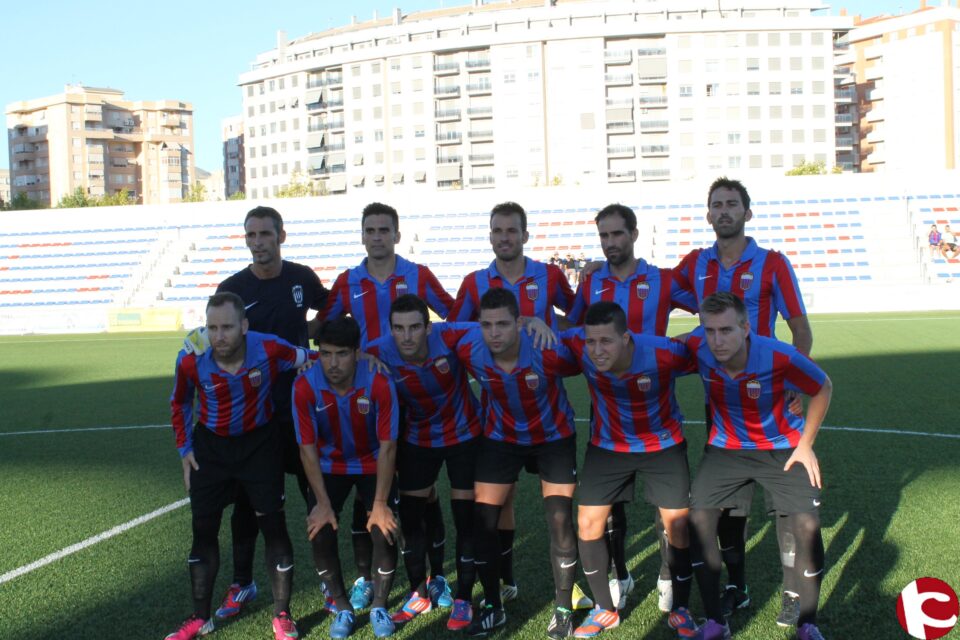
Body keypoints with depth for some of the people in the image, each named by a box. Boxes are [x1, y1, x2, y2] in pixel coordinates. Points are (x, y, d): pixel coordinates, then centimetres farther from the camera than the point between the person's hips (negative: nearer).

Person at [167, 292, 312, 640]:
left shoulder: (269, 349, -24)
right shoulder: (191, 360, -19)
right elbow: (180, 403, 3)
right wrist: (185, 449, 0)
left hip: (260, 444, -2)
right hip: (210, 447, 2)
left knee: (273, 525, -3)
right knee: (203, 529, 7)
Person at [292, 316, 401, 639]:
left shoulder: (379, 383, -29)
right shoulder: (305, 386, -25)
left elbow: (387, 447, -22)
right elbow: (308, 448, -16)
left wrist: (380, 504, -20)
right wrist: (323, 503, -16)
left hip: (373, 464, -1)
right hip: (330, 465, 1)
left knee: (384, 532, -14)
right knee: (320, 533, -12)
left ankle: (379, 606, 11)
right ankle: (342, 608, 12)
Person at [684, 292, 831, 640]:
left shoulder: (781, 357, -30)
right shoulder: (697, 347, -24)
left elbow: (823, 388, -10)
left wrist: (805, 444, -7)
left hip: (782, 448, -2)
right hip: (725, 448, 2)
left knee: (806, 526, -12)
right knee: (698, 518, -9)